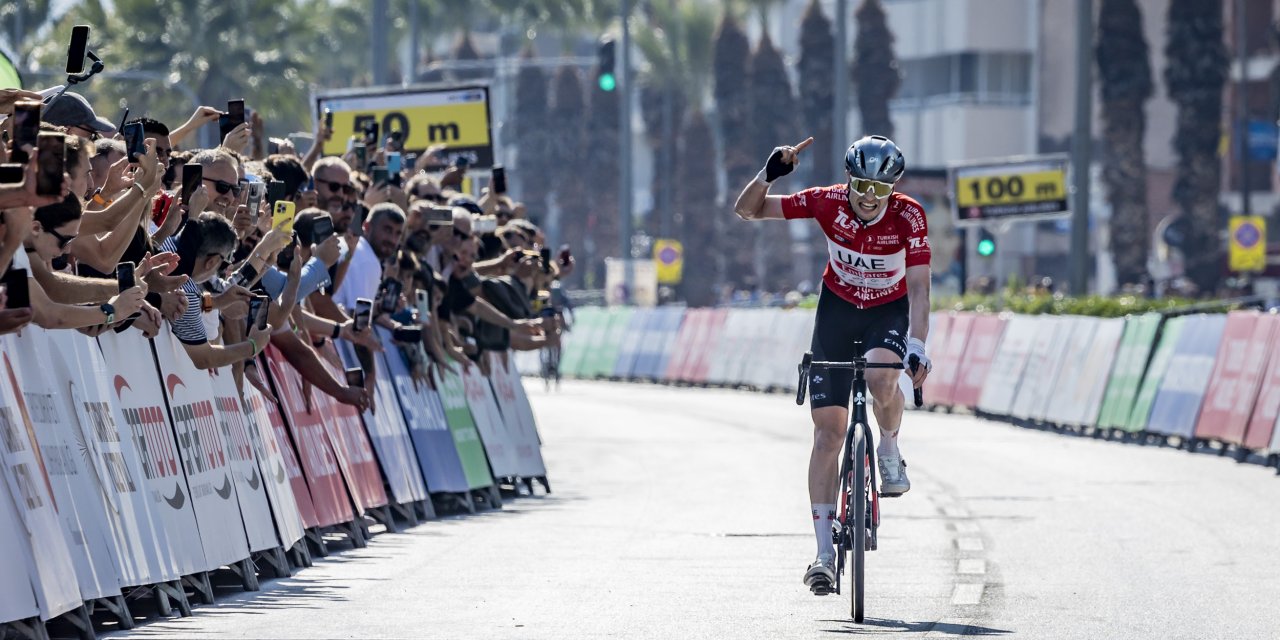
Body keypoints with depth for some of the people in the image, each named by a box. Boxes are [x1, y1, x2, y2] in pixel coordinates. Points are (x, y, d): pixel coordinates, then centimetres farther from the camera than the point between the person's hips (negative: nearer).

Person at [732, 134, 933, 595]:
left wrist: (917, 345, -44)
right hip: (838, 310, 1)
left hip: (890, 312, -1)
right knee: (828, 431, -8)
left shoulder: (909, 217, -24)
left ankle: (890, 451, -1)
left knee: (880, 376, -36)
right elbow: (747, 211, -15)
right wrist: (769, 174, -34)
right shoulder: (829, 203, -20)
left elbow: (918, 288, -30)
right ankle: (824, 553, -6)